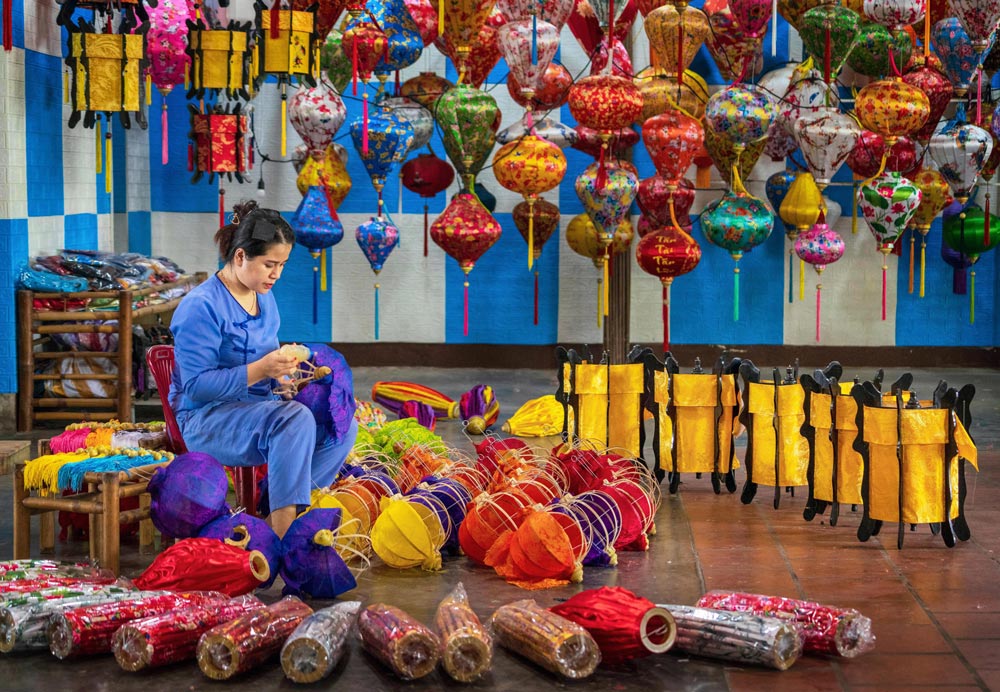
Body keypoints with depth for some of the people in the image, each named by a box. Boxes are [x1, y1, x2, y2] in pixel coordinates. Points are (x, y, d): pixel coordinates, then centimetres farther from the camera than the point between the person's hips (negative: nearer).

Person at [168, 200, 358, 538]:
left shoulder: (264, 297, 10)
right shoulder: (200, 306, -16)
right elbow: (196, 386, -21)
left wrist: (284, 367, -1)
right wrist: (260, 370, -28)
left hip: (260, 408, 8)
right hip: (207, 419, -8)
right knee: (295, 419, -34)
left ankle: (280, 518, -17)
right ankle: (284, 536, -33)